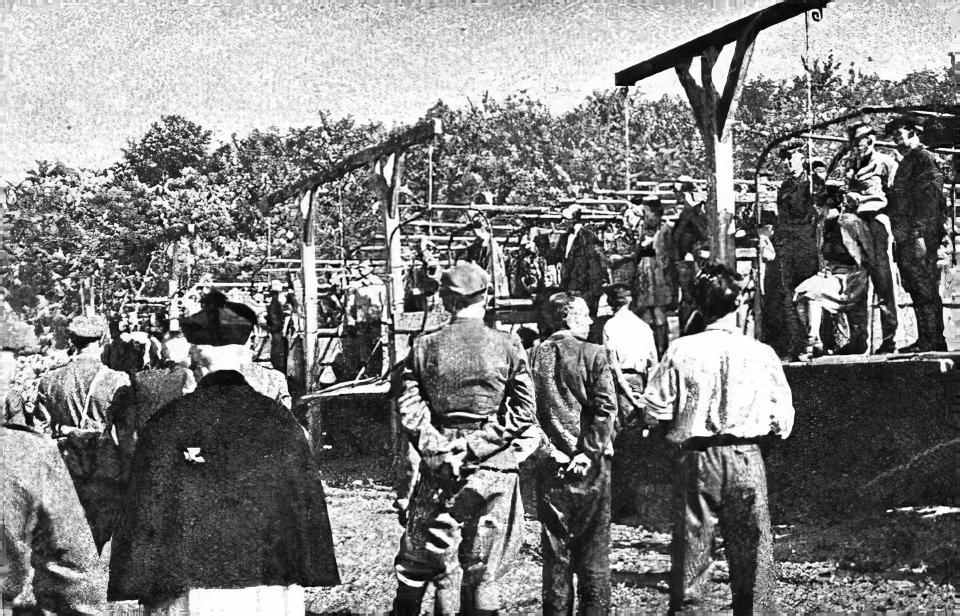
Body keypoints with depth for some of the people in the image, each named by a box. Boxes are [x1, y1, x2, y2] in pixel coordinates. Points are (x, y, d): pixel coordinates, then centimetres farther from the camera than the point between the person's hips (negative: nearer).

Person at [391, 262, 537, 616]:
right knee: (483, 569, 7)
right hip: (495, 468, -1)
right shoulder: (508, 348, -3)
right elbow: (523, 412, -8)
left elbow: (409, 411, -7)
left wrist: (440, 450, -8)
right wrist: (476, 446, -10)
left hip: (439, 470, 1)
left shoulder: (423, 348, 0)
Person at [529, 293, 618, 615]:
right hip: (589, 465, -3)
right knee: (593, 544, 7)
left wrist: (549, 449, -2)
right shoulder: (593, 354, -7)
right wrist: (590, 452, -13)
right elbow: (605, 407, -15)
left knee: (555, 545, 10)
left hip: (550, 463, 3)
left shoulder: (537, 355, 3)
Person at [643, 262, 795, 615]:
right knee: (752, 556, 8)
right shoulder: (761, 353, -3)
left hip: (696, 458, 0)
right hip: (745, 458, 0)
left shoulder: (681, 351, -4)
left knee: (690, 552, 8)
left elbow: (655, 410, -4)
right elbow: (782, 421, 0)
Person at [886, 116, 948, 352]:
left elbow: (930, 198, -15)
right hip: (905, 239, 9)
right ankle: (926, 340, 13)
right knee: (917, 291, 9)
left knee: (925, 290, -9)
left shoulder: (924, 158, -5)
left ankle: (932, 341, -8)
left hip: (918, 237, -9)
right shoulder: (907, 162, 24)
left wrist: (920, 233, -22)